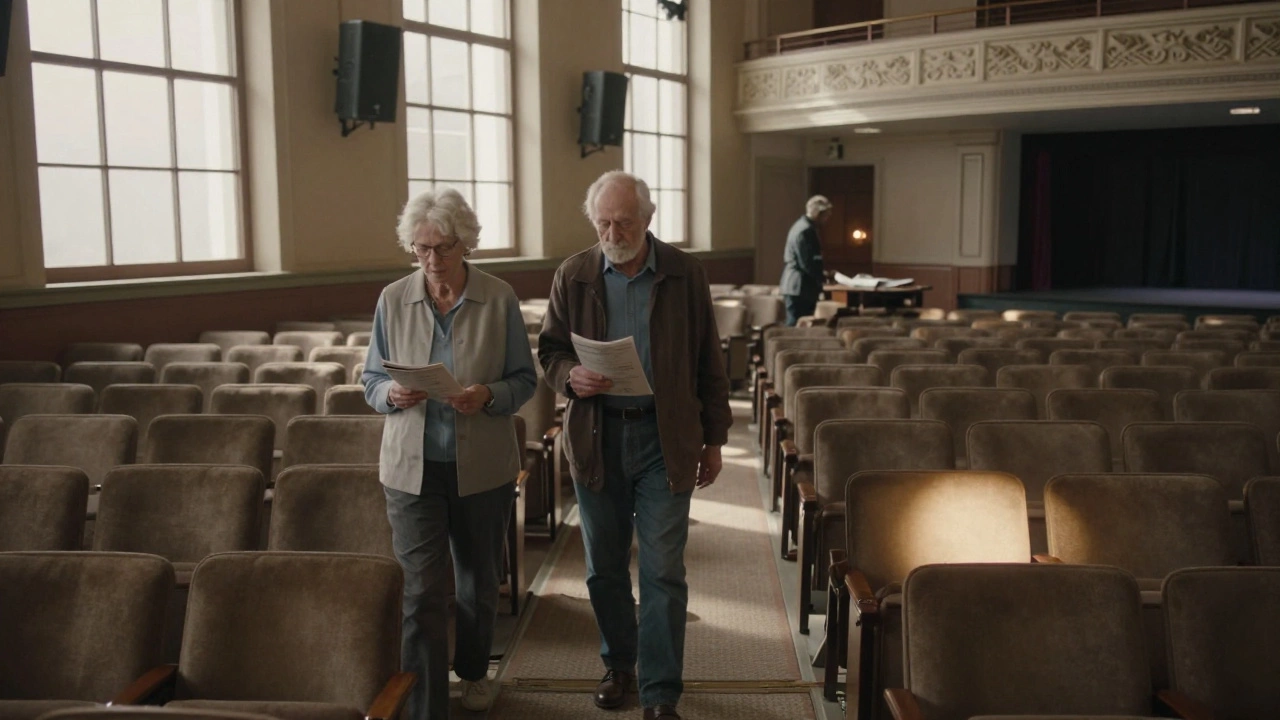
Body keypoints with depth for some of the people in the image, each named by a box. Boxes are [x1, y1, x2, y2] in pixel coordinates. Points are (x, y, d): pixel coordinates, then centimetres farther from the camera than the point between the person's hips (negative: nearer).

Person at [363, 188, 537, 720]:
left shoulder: (499, 299, -4)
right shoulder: (393, 300, 0)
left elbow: (524, 379, -1)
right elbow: (371, 380, 6)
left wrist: (489, 396, -21)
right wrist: (393, 394, -17)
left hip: (483, 467, 1)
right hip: (412, 468, 0)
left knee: (479, 581, 18)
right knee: (422, 592, -6)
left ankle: (473, 670, 44)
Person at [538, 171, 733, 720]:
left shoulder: (685, 274, -1)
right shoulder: (572, 276, 1)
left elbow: (708, 363, 4)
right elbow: (549, 348, 9)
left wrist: (714, 439, 5)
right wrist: (570, 375, -14)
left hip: (665, 437, -2)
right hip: (596, 436, 2)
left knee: (663, 571, 0)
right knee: (603, 567, 14)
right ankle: (618, 664, 35)